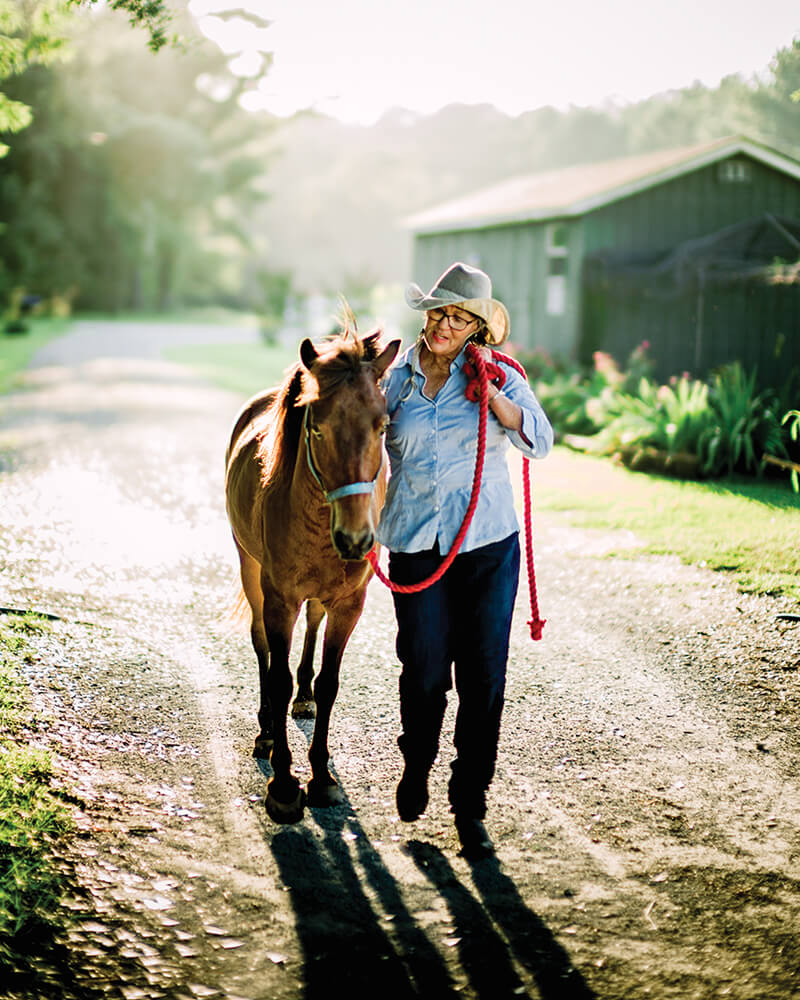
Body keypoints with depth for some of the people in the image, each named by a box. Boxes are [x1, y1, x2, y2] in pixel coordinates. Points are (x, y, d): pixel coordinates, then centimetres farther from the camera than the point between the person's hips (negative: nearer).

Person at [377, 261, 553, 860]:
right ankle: (416, 765, 33)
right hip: (416, 545, 1)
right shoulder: (397, 379, 6)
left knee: (483, 678, 0)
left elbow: (540, 441, -9)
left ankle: (470, 806, 13)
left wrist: (489, 391, -18)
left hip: (488, 544, -1)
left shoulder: (498, 376, 1)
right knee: (424, 673, 1)